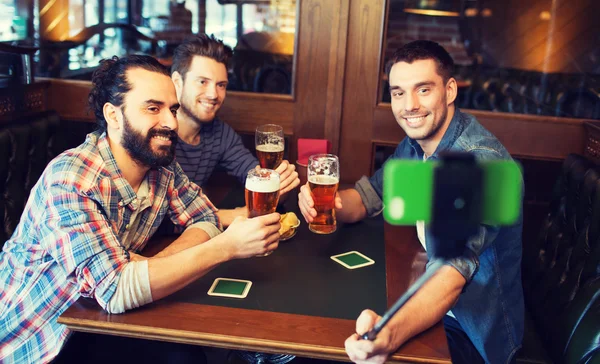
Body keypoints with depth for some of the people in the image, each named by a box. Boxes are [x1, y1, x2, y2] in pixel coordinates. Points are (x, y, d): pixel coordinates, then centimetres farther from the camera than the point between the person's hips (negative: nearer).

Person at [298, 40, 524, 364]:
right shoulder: (415, 142, -4)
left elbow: (456, 267, -38)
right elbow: (370, 195, 6)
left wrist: (391, 333, -56)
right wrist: (327, 203, -18)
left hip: (473, 331, -6)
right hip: (425, 289, 7)